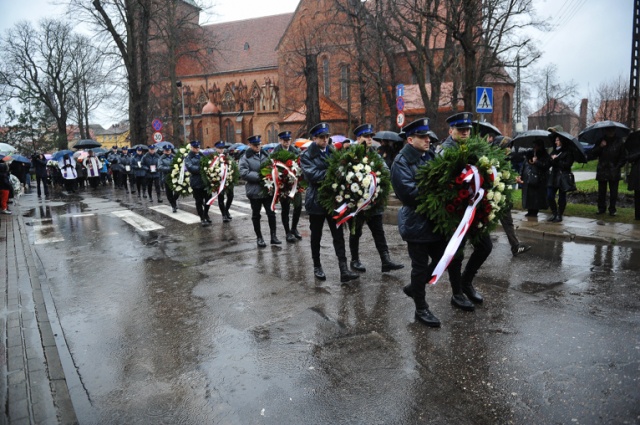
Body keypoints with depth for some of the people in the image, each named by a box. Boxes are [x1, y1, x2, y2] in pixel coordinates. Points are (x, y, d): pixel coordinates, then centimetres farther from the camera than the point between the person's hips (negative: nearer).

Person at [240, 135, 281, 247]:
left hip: (267, 189, 3)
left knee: (271, 212, 5)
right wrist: (258, 176, -21)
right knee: (256, 214, 10)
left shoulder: (265, 155, 7)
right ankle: (259, 237, 22)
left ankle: (273, 236, 14)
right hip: (254, 190, -3)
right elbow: (243, 173, -15)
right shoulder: (246, 157, -6)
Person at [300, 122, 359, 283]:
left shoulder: (333, 153, 11)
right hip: (316, 200, -3)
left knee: (338, 235, -3)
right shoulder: (306, 156, -3)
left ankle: (344, 270, -4)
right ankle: (317, 266, 26)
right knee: (316, 236, 10)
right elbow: (312, 175, -18)